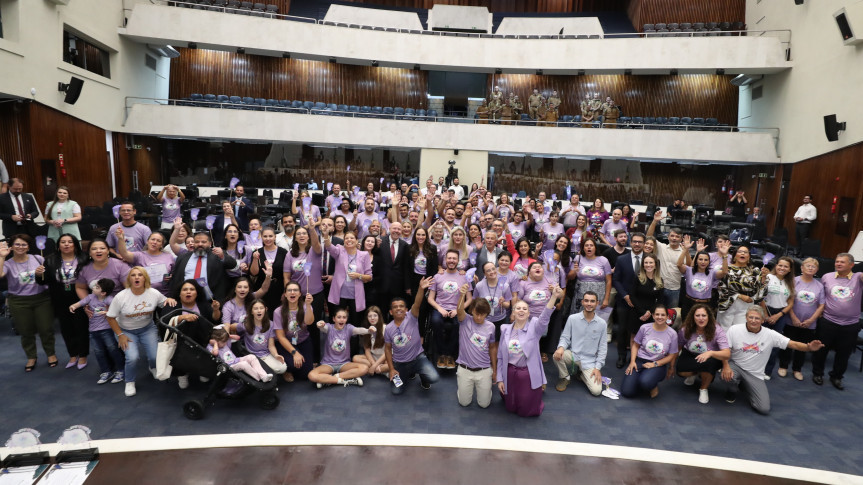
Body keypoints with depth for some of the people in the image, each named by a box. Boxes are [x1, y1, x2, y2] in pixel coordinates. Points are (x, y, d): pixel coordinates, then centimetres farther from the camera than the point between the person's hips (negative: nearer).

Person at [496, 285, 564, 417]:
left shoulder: (534, 326, -8)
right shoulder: (505, 329, 1)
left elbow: (545, 317, -31)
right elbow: (500, 356, 6)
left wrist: (554, 296, -48)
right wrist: (499, 379, 3)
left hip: (529, 375, -3)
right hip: (510, 374, 3)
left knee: (527, 411, 12)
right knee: (511, 408, 17)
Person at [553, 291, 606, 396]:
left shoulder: (602, 323, -3)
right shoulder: (572, 318, -5)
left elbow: (602, 347, 2)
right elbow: (565, 337, -1)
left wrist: (598, 368, -4)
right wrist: (561, 347, -25)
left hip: (589, 361, 1)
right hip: (573, 355, 0)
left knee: (596, 390, -15)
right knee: (557, 355, -33)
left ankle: (582, 374, 19)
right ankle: (564, 377, 0)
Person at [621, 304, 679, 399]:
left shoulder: (672, 334, -4)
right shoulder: (644, 328, -3)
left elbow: (671, 355, 1)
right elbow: (636, 345, 8)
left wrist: (655, 364, -11)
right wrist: (632, 361, -6)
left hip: (658, 364, -1)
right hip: (639, 360, 1)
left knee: (645, 382, -36)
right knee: (626, 392, -15)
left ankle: (654, 386, 2)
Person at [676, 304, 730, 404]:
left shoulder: (717, 331, -23)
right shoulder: (685, 330, -16)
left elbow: (727, 354, -32)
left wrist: (711, 353, -51)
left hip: (712, 359, -2)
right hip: (690, 356, 2)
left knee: (708, 363, -37)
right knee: (681, 371, -27)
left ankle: (704, 389, -5)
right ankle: (695, 373, 14)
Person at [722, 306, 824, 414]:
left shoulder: (770, 335, -6)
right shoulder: (734, 330, -10)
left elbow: (793, 344, -11)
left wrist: (809, 347, -33)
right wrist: (726, 366, -26)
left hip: (755, 374, 2)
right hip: (735, 365, -1)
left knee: (764, 408, -11)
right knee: (727, 376, -39)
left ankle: (746, 385, 22)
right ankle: (732, 390, 4)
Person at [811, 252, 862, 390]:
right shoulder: (826, 277, 0)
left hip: (850, 325, 0)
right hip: (827, 322, 0)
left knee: (843, 353, 14)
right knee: (821, 350, 11)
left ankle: (836, 377, 33)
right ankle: (817, 373, 30)